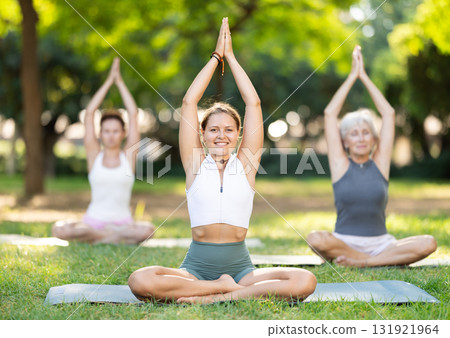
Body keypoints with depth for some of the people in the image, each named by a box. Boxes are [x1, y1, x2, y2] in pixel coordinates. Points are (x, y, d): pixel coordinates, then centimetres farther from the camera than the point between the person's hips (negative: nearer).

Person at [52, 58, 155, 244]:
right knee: (59, 229, -29)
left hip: (123, 220, 0)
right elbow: (89, 113, 1)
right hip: (94, 220, 0)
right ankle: (118, 236, -14)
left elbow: (133, 114, 1)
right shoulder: (94, 155, 5)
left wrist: (119, 81, 3)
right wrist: (108, 81, 3)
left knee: (147, 230, -33)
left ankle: (98, 237, -12)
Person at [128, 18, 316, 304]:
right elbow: (189, 102, 3)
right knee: (140, 281, -31)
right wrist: (216, 56, 7)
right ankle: (231, 289, -18)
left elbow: (254, 103, 4)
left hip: (239, 266, 1)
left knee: (305, 281, -26)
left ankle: (213, 297, -20)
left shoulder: (245, 163, 9)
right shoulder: (196, 164, 7)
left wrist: (231, 56, 8)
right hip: (196, 266, -1)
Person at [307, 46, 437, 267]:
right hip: (345, 242, -1)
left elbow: (389, 114, 6)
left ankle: (361, 262, -17)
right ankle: (388, 259, -16)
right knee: (316, 239, -35)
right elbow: (330, 114, -1)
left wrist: (364, 77, 8)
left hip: (380, 243, 2)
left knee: (428, 244, -24)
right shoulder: (340, 164, 4)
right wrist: (352, 76, 3)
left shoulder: (380, 163, 8)